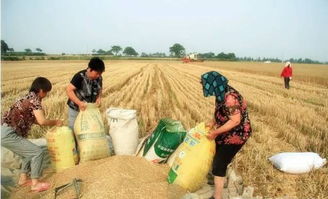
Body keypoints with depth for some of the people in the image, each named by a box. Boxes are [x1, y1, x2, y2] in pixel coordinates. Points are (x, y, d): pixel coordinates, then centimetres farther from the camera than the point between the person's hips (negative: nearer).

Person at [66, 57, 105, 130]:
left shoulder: (99, 78, -7)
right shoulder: (80, 77, -24)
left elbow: (99, 89, 11)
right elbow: (69, 90, -27)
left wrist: (99, 97, -9)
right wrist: (79, 103, -36)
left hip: (90, 108, 5)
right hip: (76, 108, -5)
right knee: (73, 129, 6)